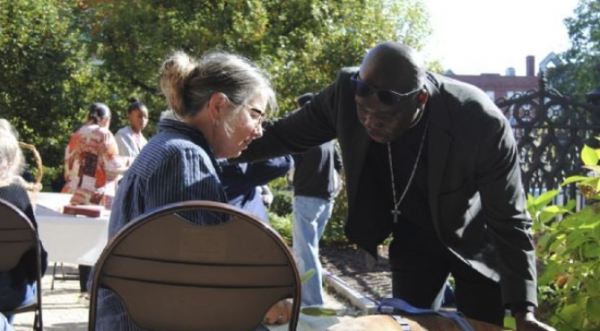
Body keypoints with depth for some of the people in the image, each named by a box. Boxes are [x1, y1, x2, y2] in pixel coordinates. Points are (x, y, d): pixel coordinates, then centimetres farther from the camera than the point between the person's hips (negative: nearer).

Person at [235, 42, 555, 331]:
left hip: (476, 242, -3)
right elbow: (284, 136, -7)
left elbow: (510, 221, -26)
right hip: (413, 237, 3)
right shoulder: (347, 92, -26)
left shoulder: (481, 123, -35)